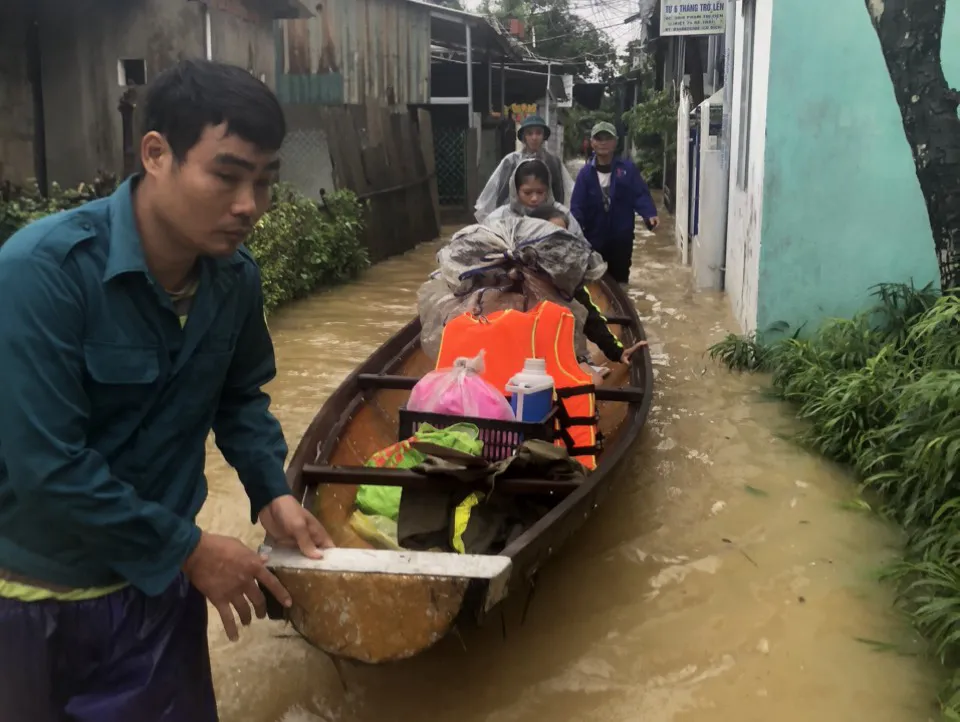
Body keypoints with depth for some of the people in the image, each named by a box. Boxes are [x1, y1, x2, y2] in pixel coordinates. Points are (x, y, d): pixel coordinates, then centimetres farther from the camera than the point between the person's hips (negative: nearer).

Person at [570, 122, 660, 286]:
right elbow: (577, 204, -7)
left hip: (622, 237, 0)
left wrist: (650, 214, -27)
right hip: (594, 237, 0)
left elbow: (641, 194, -9)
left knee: (620, 278, 13)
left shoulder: (627, 168, -2)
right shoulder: (585, 173, -1)